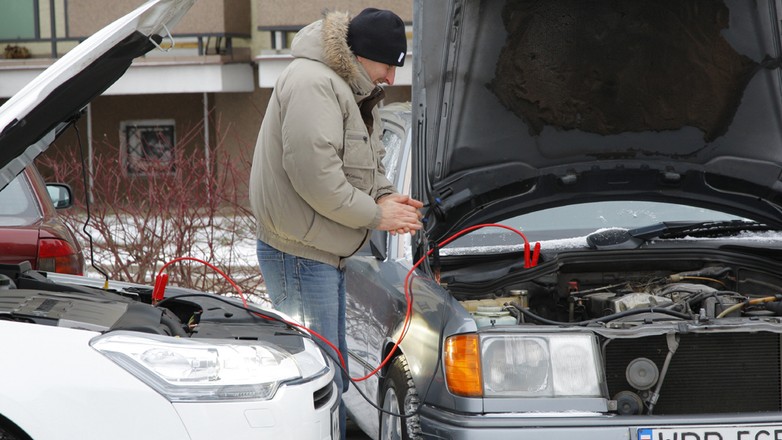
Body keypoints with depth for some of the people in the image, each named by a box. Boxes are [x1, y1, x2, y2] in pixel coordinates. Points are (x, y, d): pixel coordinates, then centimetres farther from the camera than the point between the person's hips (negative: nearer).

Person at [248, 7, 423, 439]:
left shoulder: (354, 90, 15)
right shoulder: (312, 84, -19)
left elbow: (368, 162, 25)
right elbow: (315, 176, -26)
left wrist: (385, 195, 2)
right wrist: (375, 214, -16)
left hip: (325, 254, 11)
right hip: (299, 254, -11)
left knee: (334, 380, 15)